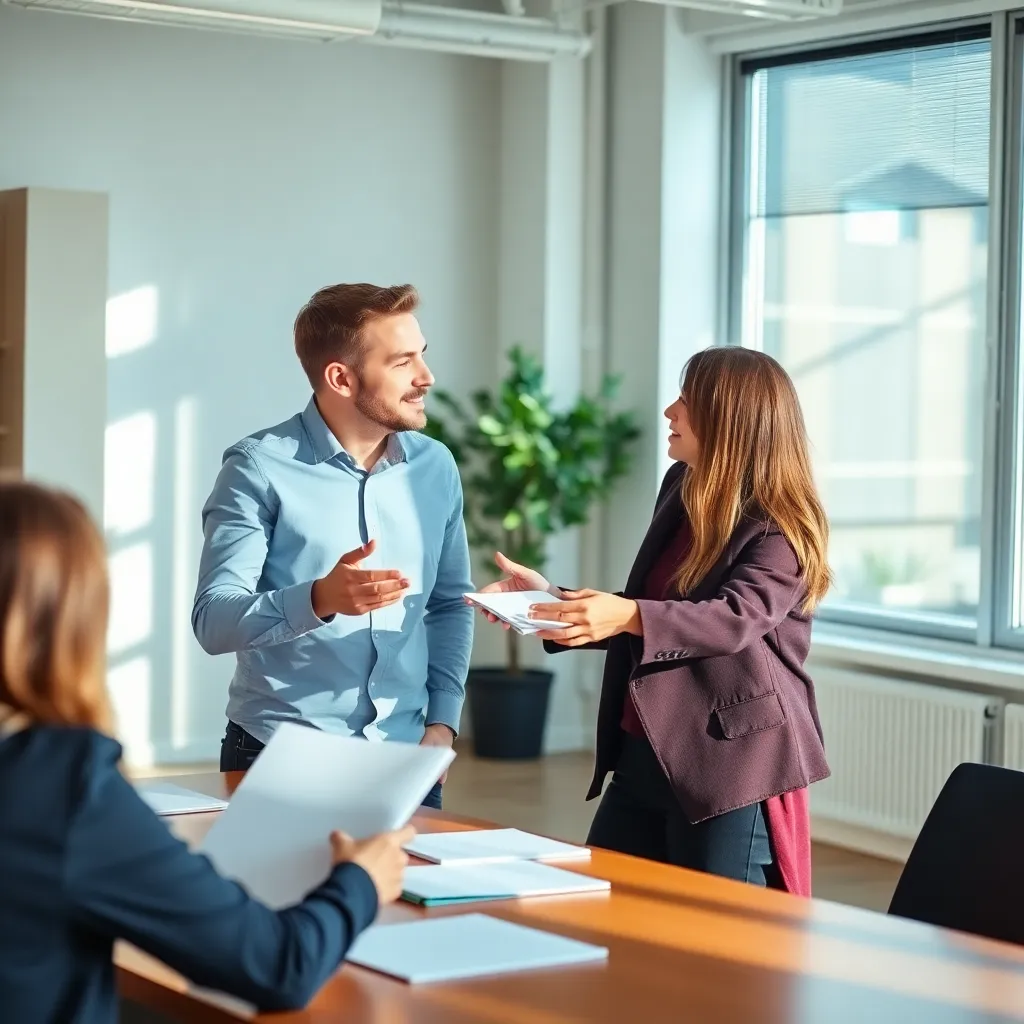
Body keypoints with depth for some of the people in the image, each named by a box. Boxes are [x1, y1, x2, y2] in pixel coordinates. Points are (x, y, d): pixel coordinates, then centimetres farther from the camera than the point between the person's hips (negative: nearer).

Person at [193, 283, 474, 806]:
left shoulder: (435, 467, 5)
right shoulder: (261, 468, -10)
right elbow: (213, 622, -16)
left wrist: (442, 720, 1)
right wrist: (319, 600, -32)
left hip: (405, 756, 4)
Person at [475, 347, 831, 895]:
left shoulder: (781, 531, -12)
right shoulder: (680, 488, 12)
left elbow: (736, 618, -29)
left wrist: (628, 616, -44)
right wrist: (554, 600, 12)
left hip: (729, 765, -8)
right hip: (640, 755, 8)